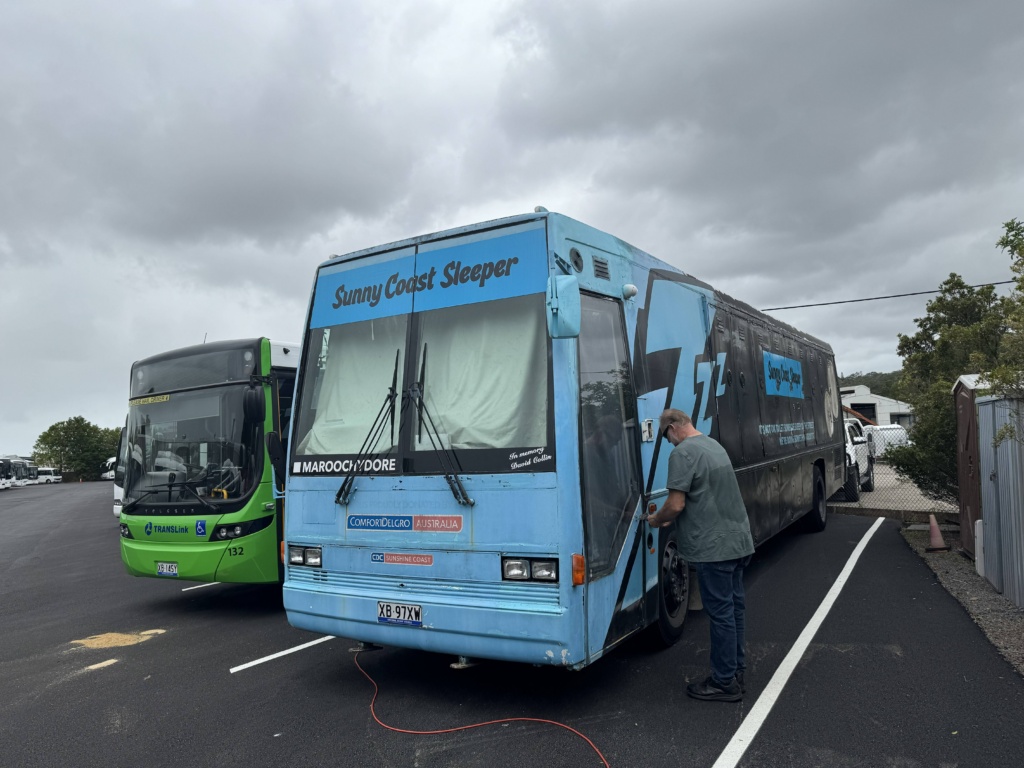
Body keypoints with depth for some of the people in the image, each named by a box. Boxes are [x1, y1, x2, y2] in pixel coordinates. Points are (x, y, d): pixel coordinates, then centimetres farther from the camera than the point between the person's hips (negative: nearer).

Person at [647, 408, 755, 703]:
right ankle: (736, 671, 28)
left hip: (714, 546, -9)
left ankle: (724, 683, 10)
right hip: (739, 540, 9)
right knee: (734, 607, 16)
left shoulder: (683, 452, -15)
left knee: (720, 613, 0)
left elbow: (676, 505, -19)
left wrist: (657, 520, 1)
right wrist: (670, 518, 23)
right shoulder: (715, 444, 14)